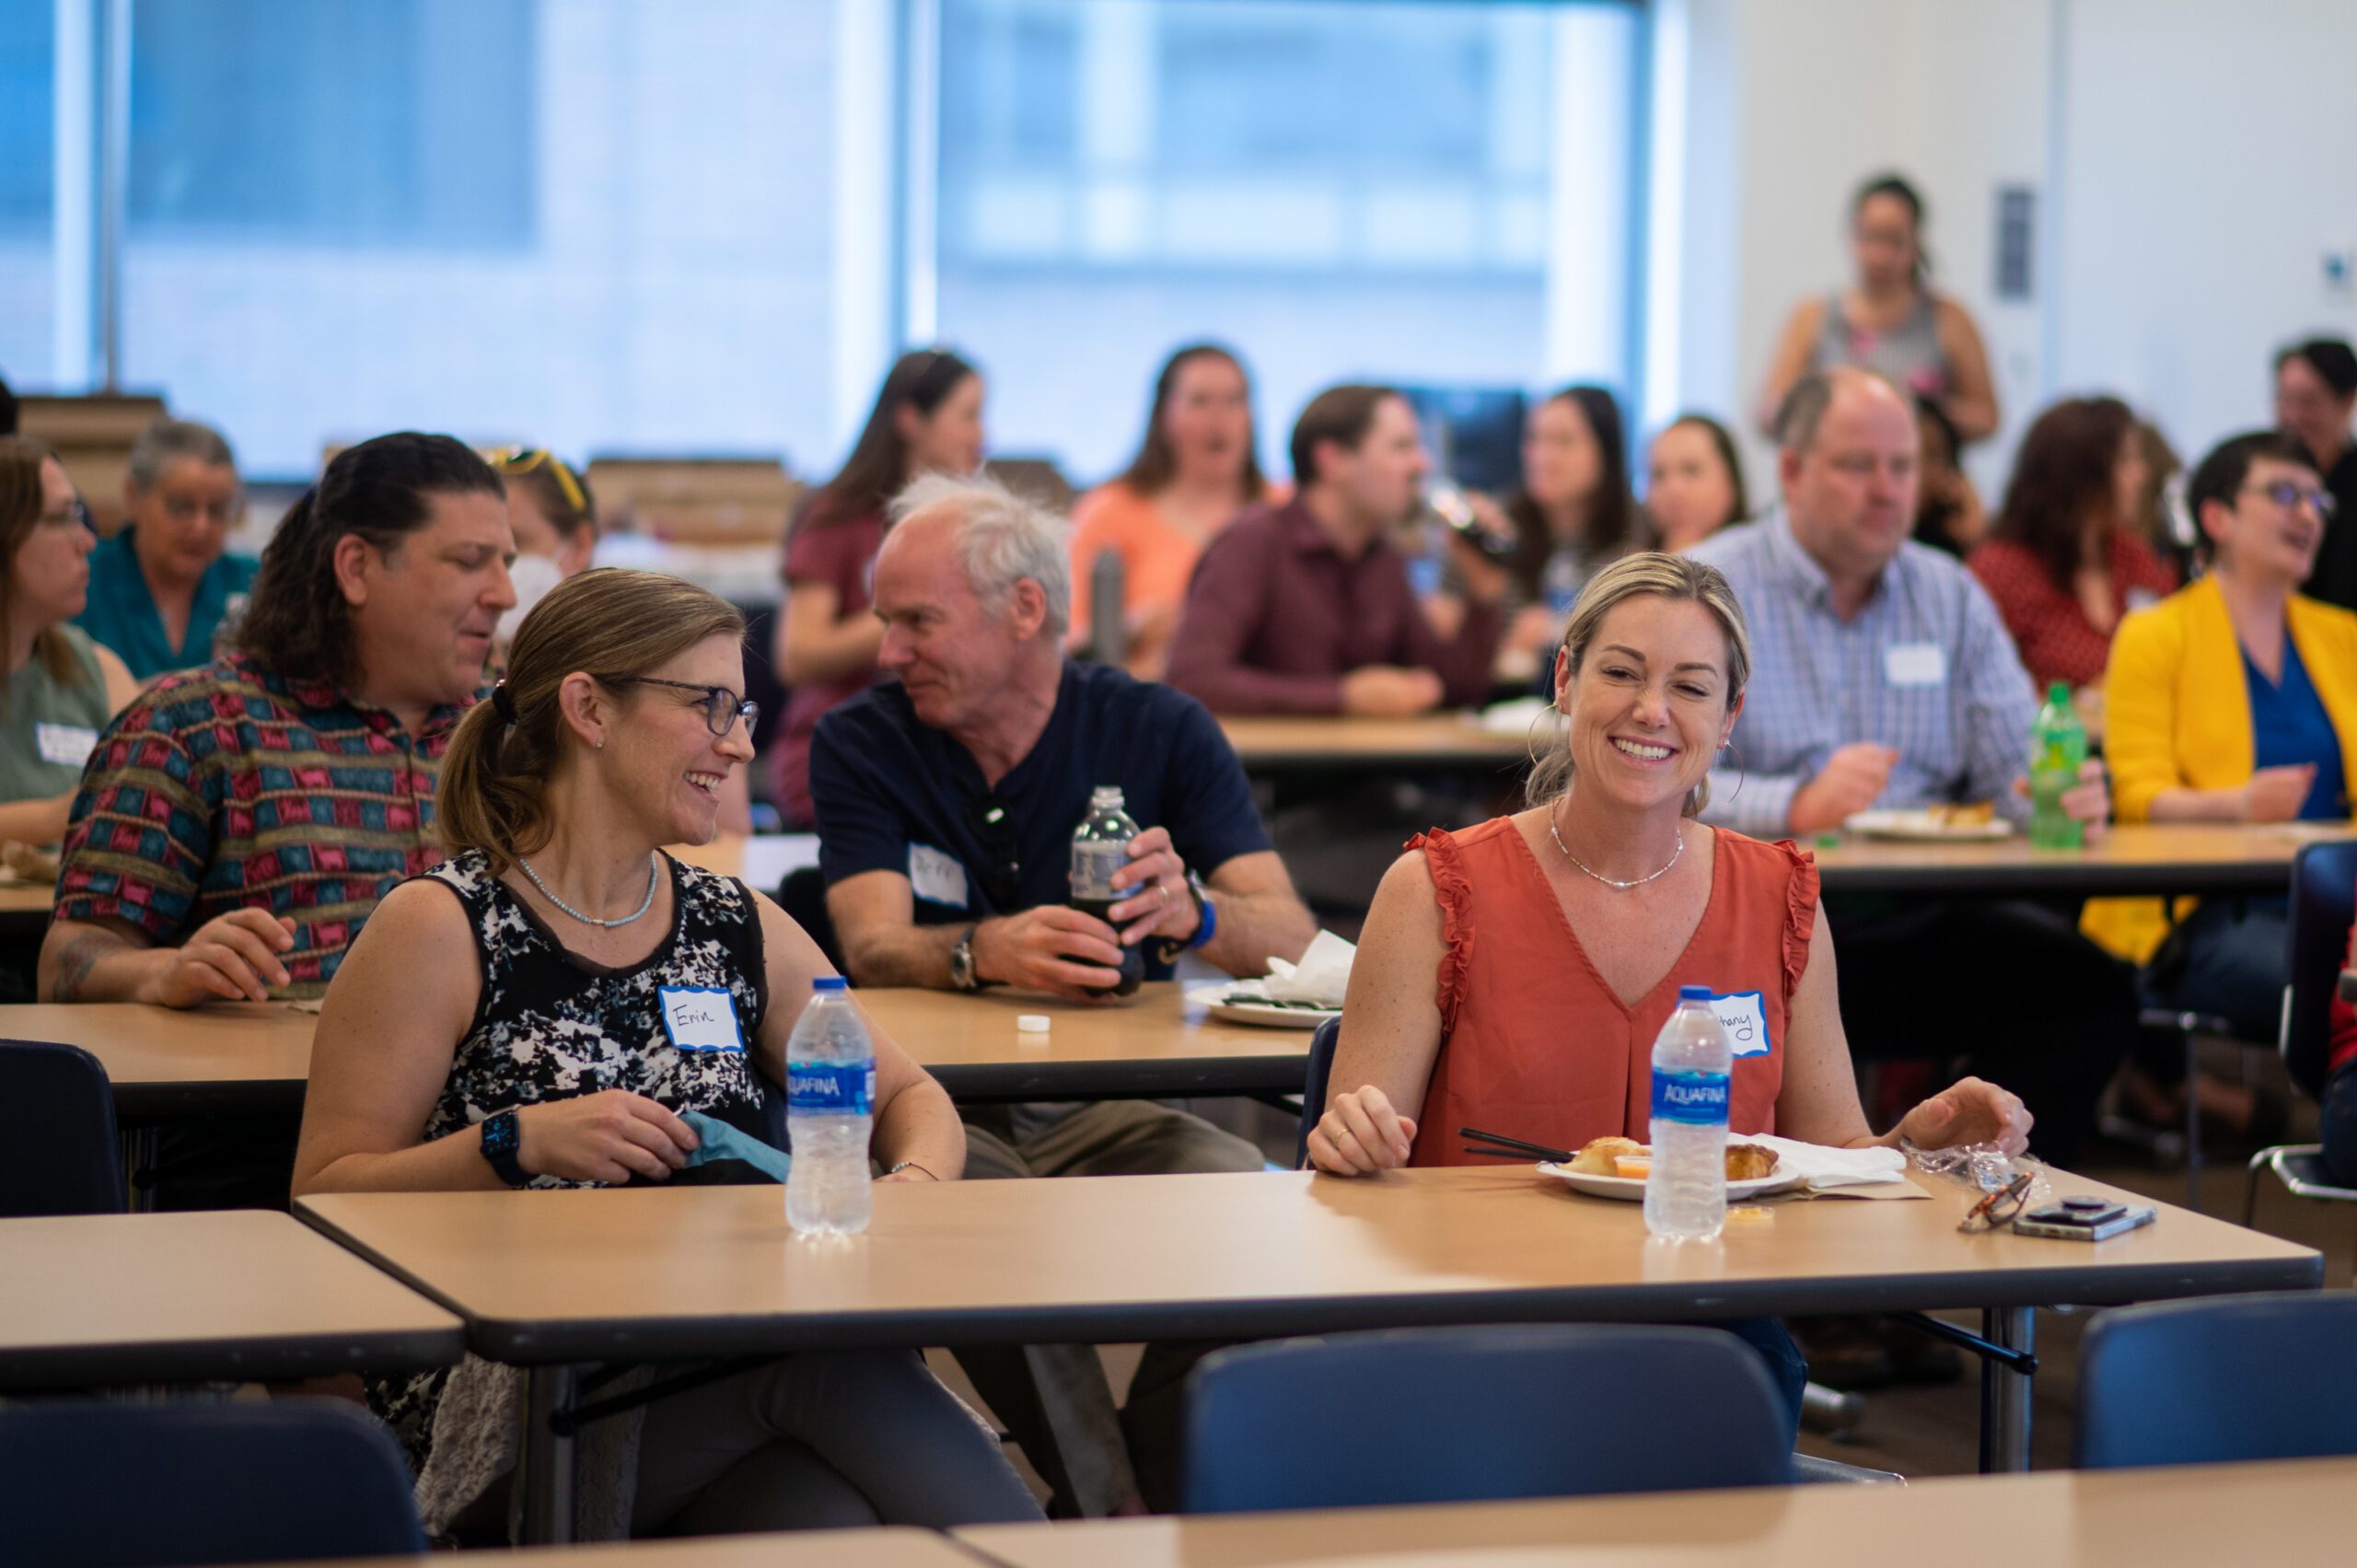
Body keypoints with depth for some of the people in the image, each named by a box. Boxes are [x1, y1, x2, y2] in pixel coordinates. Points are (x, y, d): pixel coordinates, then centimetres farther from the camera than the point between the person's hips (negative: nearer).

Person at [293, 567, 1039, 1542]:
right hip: (495, 1406, -4)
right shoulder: (442, 931, 0)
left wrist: (917, 1185, 2)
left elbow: (907, 1095, 26)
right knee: (831, 1347, -32)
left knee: (839, 1522, -34)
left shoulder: (739, 931, 16)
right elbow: (325, 1197, -1)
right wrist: (520, 1143, -16)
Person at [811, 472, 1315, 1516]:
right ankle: (1109, 1515, -18)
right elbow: (875, 951, -13)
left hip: (1107, 1112, 1)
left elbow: (1296, 945, -7)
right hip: (939, 1107, -1)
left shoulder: (1159, 732, 4)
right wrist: (988, 951, -37)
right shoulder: (861, 745, 3)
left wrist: (1192, 913, -31)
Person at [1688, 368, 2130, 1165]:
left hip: (1924, 920, 4)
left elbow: (2016, 764, 12)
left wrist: (2063, 794, -13)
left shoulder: (1951, 596, 18)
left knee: (2088, 987, -19)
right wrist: (1796, 805, -30)